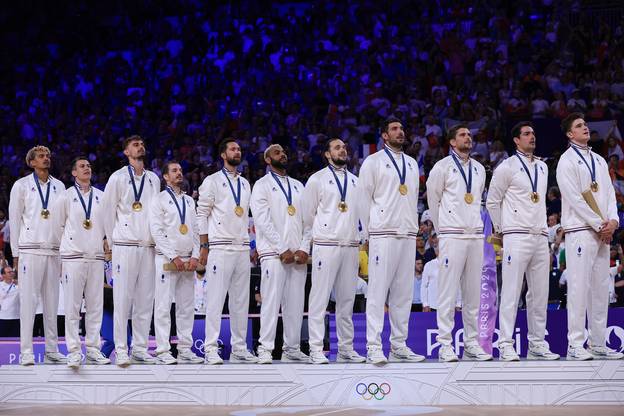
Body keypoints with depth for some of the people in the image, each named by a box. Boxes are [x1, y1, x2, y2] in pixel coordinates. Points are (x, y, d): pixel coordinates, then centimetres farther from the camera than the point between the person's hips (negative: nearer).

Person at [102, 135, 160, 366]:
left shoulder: (153, 179, 14)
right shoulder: (118, 178, 0)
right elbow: (108, 212, 3)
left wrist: (156, 240, 13)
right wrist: (113, 242, 4)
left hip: (148, 246, 5)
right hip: (125, 246, -5)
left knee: (145, 299, 5)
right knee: (123, 298, -6)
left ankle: (140, 348, 10)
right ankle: (121, 350, -5)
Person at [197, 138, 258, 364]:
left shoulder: (245, 184, 18)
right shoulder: (213, 181, 0)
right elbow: (202, 214, -2)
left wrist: (251, 245, 13)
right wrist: (204, 247, -8)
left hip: (243, 248, 6)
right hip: (220, 247, -6)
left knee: (241, 300, 6)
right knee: (216, 299, -8)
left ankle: (239, 348, 11)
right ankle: (211, 349, -8)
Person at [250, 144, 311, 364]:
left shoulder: (298, 186, 19)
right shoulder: (262, 185, 4)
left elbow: (307, 219, 13)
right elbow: (263, 221, -6)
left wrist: (304, 249, -2)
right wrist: (283, 249, -12)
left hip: (298, 254, 5)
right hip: (273, 253, -5)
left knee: (295, 303, 3)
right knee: (271, 301, -10)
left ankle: (292, 349, 7)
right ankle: (265, 349, -9)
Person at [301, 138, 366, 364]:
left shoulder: (355, 181, 16)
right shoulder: (317, 179, 2)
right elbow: (308, 213, 6)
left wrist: (355, 236, 13)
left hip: (351, 245, 5)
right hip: (326, 245, -5)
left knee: (347, 299, 6)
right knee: (320, 298, -7)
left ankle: (346, 349, 11)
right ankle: (316, 350, -7)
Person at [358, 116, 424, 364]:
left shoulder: (411, 164, 19)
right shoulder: (373, 162, 2)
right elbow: (364, 198, 1)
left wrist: (414, 228, 14)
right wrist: (368, 233, -2)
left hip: (408, 235, 6)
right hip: (383, 234, -6)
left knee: (403, 292, 5)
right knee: (378, 290, -10)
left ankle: (399, 346, 8)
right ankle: (374, 348, -13)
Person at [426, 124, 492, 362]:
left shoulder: (479, 169, 16)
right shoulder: (442, 167, -1)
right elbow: (433, 199, 5)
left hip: (475, 235, 6)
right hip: (452, 236, -6)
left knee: (473, 291, 6)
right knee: (448, 291, -8)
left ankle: (471, 343, 10)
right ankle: (445, 345, -7)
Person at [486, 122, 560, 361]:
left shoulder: (542, 167, 17)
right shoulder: (507, 167, -2)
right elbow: (492, 202, 2)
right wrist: (500, 230, 4)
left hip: (540, 236, 6)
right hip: (516, 237, -6)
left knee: (540, 294, 6)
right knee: (511, 292, -9)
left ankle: (537, 344, 12)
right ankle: (505, 345, -9)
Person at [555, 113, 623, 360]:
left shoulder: (599, 161, 19)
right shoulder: (567, 161, -3)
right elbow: (575, 198, -10)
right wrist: (599, 224, -12)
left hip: (603, 232, 7)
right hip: (580, 230, -7)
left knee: (601, 288, 6)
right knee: (579, 287, -10)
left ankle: (598, 344, 9)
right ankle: (575, 346, -11)